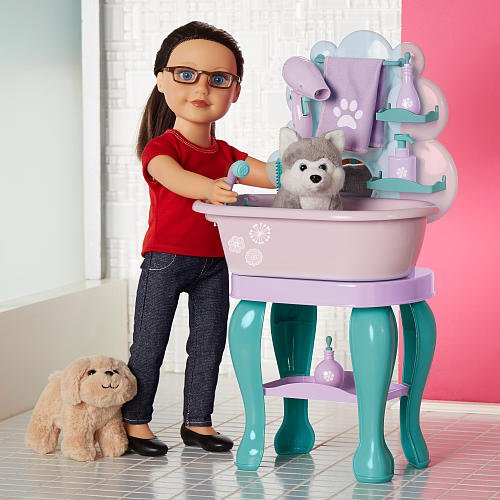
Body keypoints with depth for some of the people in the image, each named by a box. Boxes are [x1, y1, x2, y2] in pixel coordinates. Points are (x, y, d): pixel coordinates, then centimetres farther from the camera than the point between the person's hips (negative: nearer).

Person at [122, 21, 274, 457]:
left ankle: (197, 421, 20)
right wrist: (209, 188, -52)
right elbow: (173, 176, -32)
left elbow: (274, 175, 2)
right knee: (149, 344, 1)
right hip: (166, 259, -5)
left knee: (208, 344, 9)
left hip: (214, 263, 6)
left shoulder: (226, 155, 9)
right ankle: (135, 422, 9)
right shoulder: (161, 147, -10)